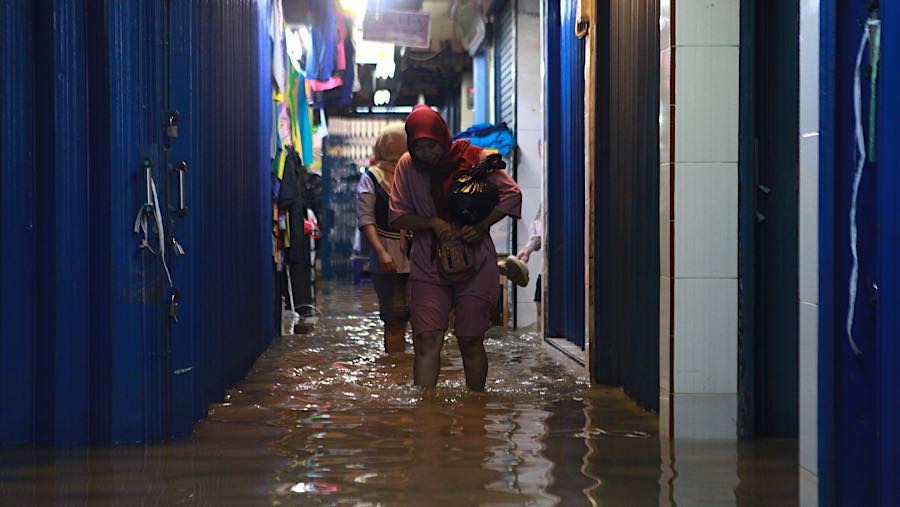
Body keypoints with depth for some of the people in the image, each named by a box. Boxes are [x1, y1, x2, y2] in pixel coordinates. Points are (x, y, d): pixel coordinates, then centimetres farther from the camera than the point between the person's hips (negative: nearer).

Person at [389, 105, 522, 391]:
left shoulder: (474, 158, -4)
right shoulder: (407, 166, 1)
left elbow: (511, 194, -1)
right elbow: (397, 215, 4)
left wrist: (480, 227, -13)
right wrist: (432, 223, -14)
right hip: (427, 266, 1)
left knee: (470, 341, 2)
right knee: (426, 340, -10)